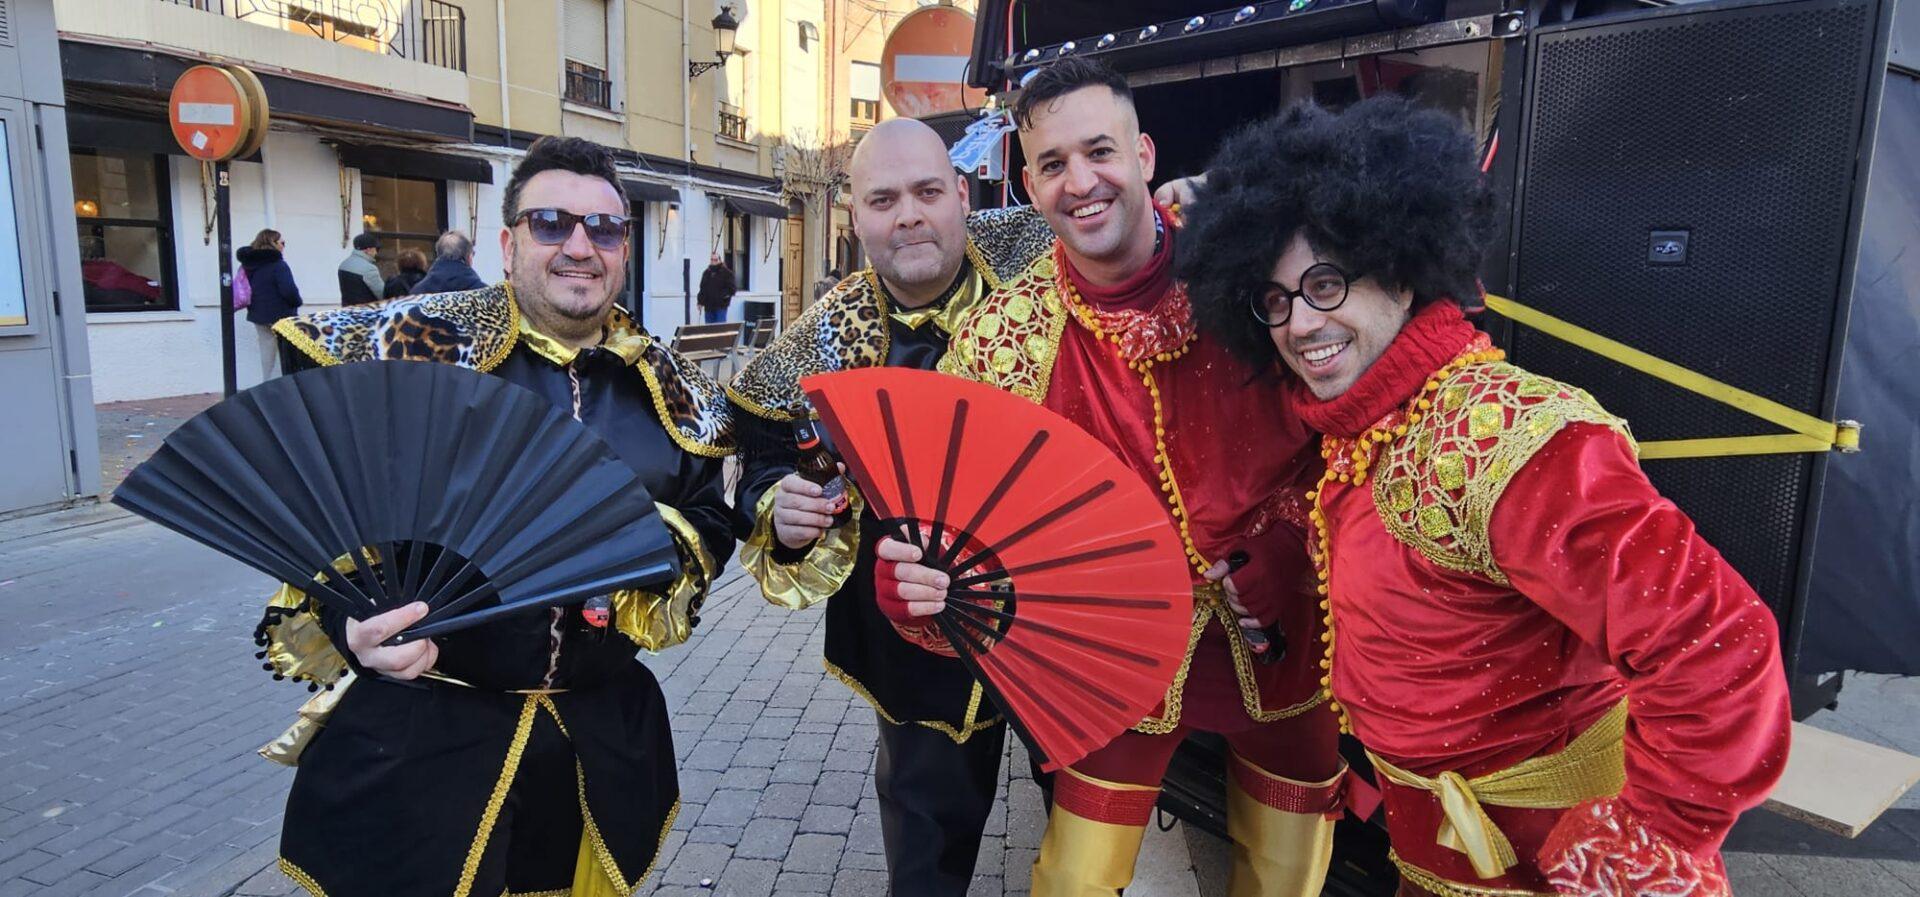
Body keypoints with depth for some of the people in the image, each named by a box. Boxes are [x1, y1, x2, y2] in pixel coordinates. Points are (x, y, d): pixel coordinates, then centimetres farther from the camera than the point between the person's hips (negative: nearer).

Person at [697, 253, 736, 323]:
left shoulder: (726, 272, -1)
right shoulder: (706, 273, 15)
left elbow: (733, 287, -5)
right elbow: (702, 289, 20)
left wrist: (727, 294, -20)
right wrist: (700, 302, 12)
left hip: (721, 307, -5)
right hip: (708, 306, 5)